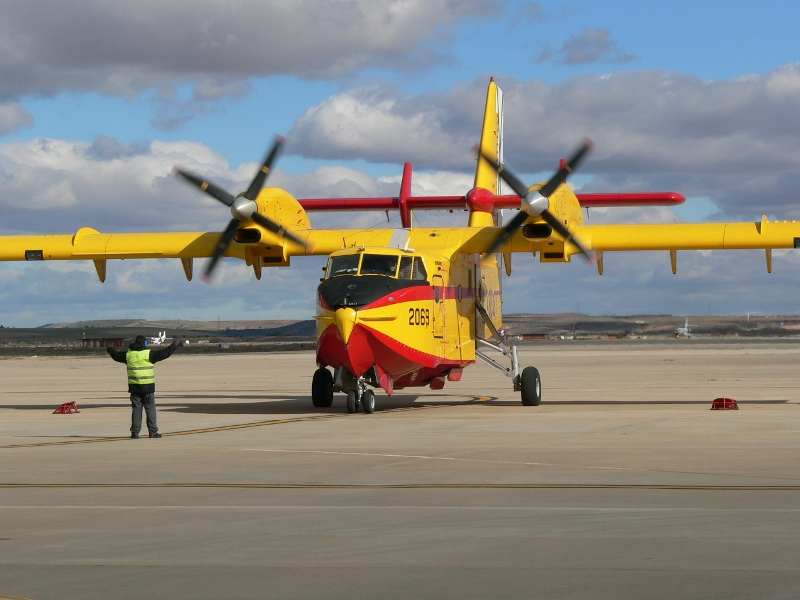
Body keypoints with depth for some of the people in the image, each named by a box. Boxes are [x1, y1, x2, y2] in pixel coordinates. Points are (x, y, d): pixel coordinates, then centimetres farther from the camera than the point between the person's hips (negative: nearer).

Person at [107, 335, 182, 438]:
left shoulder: (128, 355, 5)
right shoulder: (148, 354, -9)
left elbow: (116, 355, 21)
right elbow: (164, 354, -10)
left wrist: (110, 349, 42)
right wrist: (175, 344, -1)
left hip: (134, 387, 4)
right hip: (147, 387, -4)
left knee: (136, 409, 8)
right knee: (150, 409, 1)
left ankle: (135, 432, 6)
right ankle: (153, 432, -1)